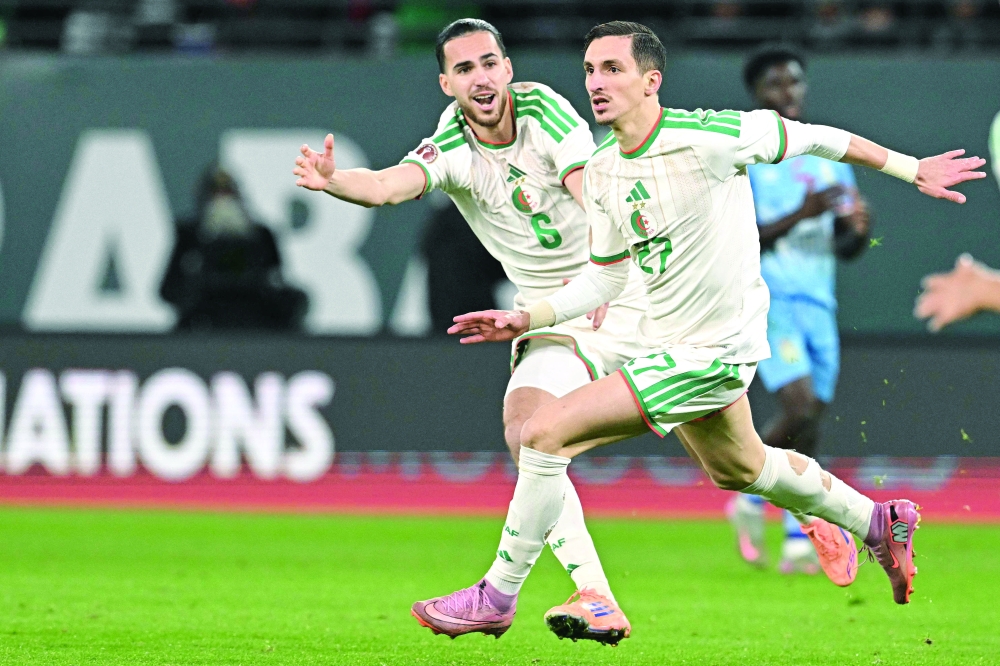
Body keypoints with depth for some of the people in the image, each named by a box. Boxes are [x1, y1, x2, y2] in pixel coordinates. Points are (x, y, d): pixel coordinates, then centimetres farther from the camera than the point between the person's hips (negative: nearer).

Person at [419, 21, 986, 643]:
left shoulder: (707, 138, -23)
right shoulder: (600, 173, 0)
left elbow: (809, 137, -9)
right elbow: (605, 277, 10)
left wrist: (912, 169, 2)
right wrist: (525, 319, -3)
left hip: (710, 353, -9)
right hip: (667, 339, 9)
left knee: (547, 432, -17)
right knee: (736, 467, 32)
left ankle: (497, 598, -4)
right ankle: (879, 523, 53)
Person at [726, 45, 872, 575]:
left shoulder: (830, 159, 16)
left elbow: (845, 248, 18)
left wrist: (858, 230, -6)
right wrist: (798, 216, -23)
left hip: (818, 303, 6)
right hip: (766, 298, -6)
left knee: (810, 419, 0)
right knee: (801, 407, -20)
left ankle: (799, 542, 5)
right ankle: (751, 499, 2)